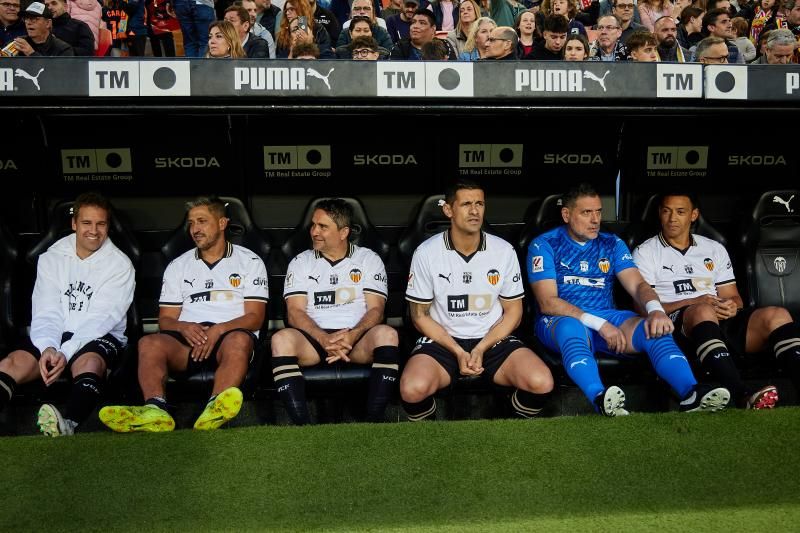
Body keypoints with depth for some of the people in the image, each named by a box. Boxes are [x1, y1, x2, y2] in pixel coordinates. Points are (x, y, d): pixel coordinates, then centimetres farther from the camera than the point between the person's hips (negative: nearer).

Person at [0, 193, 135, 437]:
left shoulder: (120, 264, -1)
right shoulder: (51, 259, 10)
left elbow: (101, 318, -12)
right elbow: (45, 312, 0)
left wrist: (65, 353, -23)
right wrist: (47, 348, -21)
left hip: (99, 335, -3)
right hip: (54, 335, 4)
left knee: (89, 362, -36)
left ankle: (68, 425, -62)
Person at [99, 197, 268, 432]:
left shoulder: (250, 262, 13)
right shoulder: (178, 266, 22)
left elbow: (255, 317, 3)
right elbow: (165, 320, 16)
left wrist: (219, 329, -15)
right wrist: (184, 327, -9)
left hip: (227, 336, -2)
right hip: (187, 341, 3)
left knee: (239, 340, -38)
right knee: (149, 343, -28)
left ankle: (215, 410, -59)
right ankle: (155, 410, -50)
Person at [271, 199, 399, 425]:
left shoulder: (369, 259, 12)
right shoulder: (300, 262, 14)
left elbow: (375, 309, 1)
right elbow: (294, 312, 1)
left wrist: (353, 335, -20)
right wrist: (324, 339, -18)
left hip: (357, 339, 0)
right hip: (315, 337, 1)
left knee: (386, 334, -32)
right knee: (281, 339, -31)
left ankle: (374, 423, -31)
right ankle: (303, 425, -32)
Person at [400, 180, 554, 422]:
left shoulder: (504, 251, -2)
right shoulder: (426, 253, -7)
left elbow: (513, 312, 4)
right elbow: (420, 315, -1)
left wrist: (481, 349, -12)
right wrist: (458, 352, -13)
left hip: (493, 339, 2)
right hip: (442, 340, -1)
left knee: (541, 382, -25)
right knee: (412, 389, -32)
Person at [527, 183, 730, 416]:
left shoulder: (612, 244, 13)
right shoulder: (544, 245, -1)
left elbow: (638, 285, 1)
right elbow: (548, 302, -11)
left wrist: (655, 309, -24)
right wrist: (598, 324, -22)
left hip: (608, 318, 4)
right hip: (560, 321, -4)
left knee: (655, 328, -24)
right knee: (571, 328, -39)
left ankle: (691, 393, -42)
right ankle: (599, 398, -59)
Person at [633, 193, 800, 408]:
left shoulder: (714, 249, 23)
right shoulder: (645, 252, 11)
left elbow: (734, 298, 21)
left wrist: (732, 306, -6)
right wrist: (693, 302, -12)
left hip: (723, 323, 5)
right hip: (678, 325, -4)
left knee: (776, 315, -22)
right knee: (703, 312, -37)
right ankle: (744, 396, -54)